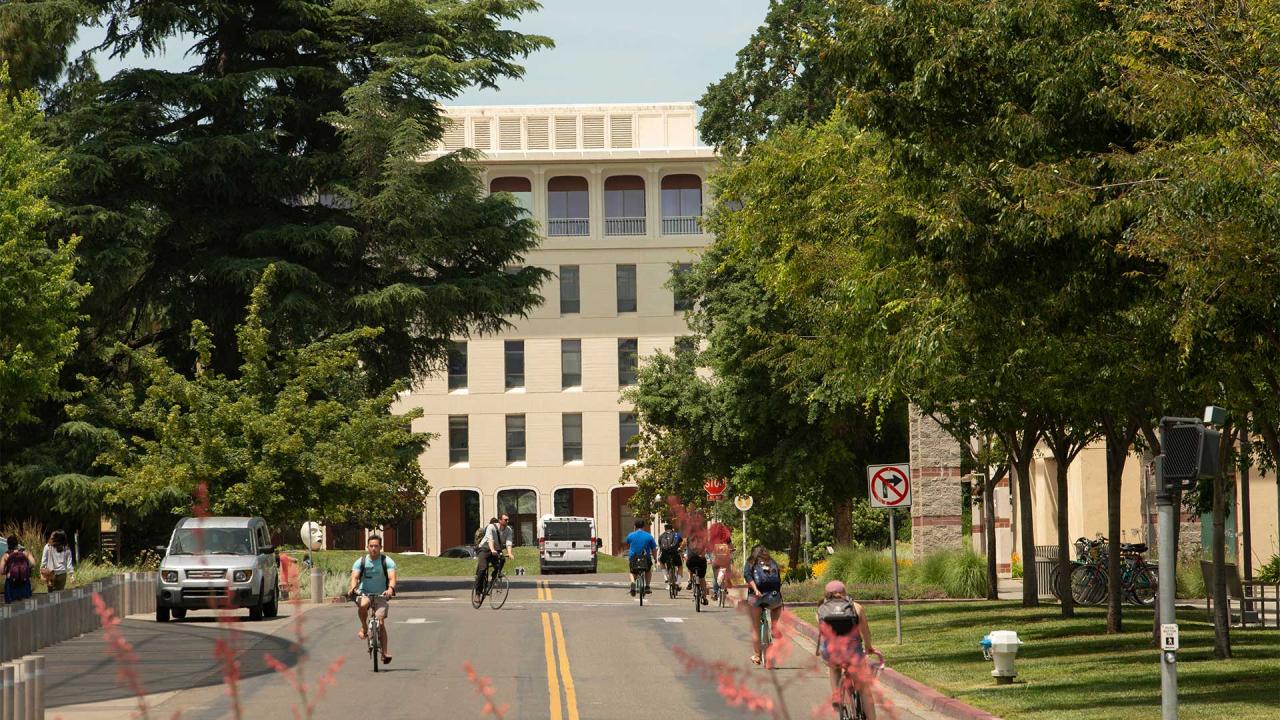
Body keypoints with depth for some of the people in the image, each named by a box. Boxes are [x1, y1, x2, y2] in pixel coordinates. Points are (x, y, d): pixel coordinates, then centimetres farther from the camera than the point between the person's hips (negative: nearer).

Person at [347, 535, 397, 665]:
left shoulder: (387, 562, -4)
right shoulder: (360, 562, 0)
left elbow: (392, 577, -17)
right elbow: (355, 577, -13)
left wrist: (390, 589, -39)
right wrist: (353, 588, -35)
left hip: (380, 596, 0)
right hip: (364, 594, 0)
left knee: (381, 623, -13)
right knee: (362, 605, -35)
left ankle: (385, 652, -3)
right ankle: (364, 628, -10)